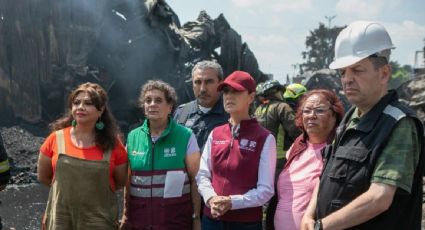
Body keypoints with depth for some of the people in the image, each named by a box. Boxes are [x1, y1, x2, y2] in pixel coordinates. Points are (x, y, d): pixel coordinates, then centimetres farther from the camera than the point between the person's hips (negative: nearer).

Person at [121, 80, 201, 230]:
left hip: (176, 218, -3)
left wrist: (196, 217, -5)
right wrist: (126, 214, 10)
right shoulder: (133, 137, 4)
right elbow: (129, 180, 10)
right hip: (138, 218, 3)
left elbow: (195, 180, -5)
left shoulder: (186, 136, -6)